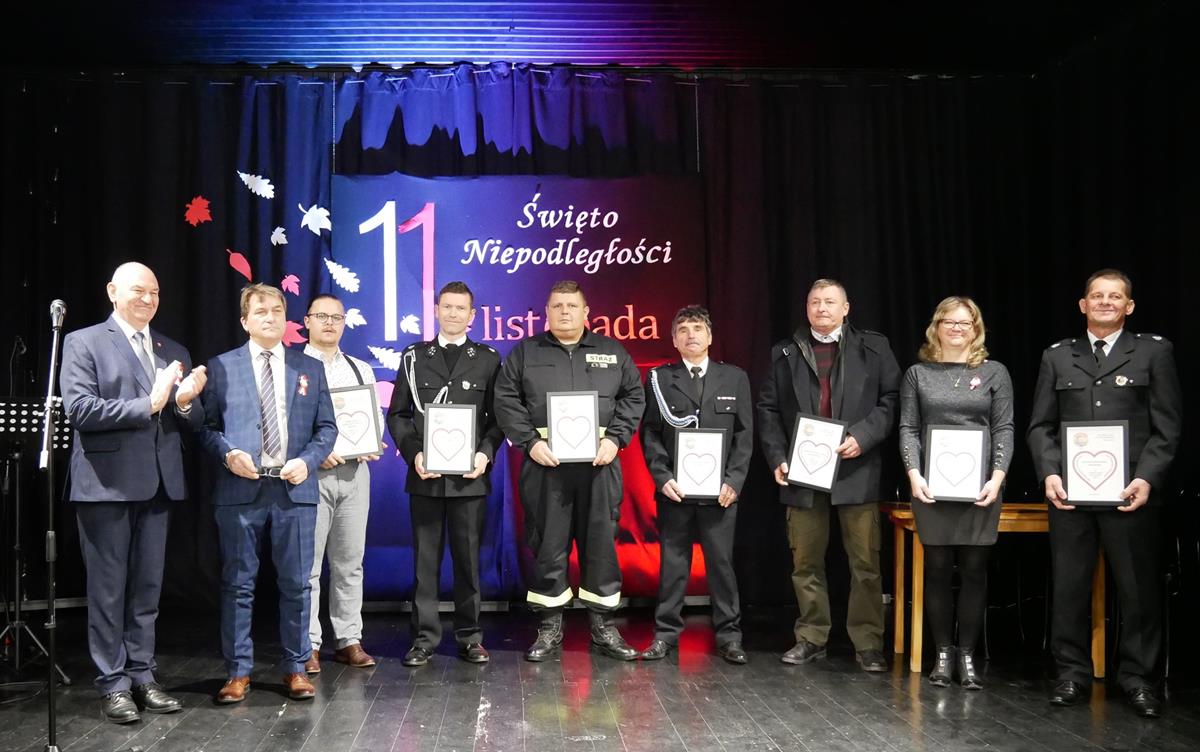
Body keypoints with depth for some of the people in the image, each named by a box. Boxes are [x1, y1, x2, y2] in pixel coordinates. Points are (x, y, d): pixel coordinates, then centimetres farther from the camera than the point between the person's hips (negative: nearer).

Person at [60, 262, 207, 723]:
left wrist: (185, 402, -12)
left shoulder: (174, 351, 14)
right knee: (108, 590, 3)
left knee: (147, 589, 11)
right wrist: (148, 404, -19)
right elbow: (79, 409, -14)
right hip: (106, 484, -5)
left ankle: (142, 676, 20)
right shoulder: (84, 343, -1)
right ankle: (113, 683, 11)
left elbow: (193, 422, 11)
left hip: (158, 484, 5)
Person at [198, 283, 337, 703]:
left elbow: (326, 427, 9)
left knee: (296, 584, 6)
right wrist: (227, 453, -12)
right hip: (239, 490, -1)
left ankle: (296, 668, 18)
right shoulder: (222, 367, 7)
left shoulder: (310, 368, 11)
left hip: (294, 488, 1)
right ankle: (238, 671, 15)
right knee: (237, 584, 5)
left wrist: (307, 461, -7)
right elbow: (206, 425, 6)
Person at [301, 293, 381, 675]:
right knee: (308, 562, -1)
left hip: (354, 472, 4)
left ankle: (349, 640, 16)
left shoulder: (361, 370, 15)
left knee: (350, 561, 9)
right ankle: (308, 645, 8)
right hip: (310, 473, -4)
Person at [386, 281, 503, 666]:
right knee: (425, 559, 5)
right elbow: (397, 414, 7)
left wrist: (486, 453, -11)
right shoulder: (414, 357, 9)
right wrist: (414, 454, -7)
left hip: (470, 476, -1)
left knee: (469, 558, 5)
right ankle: (425, 637, 13)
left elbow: (497, 416, 5)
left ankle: (470, 637, 14)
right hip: (425, 475, 1)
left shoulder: (487, 359, 7)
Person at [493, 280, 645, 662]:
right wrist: (530, 442, -8)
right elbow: (506, 401, 3)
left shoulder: (612, 352, 13)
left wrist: (615, 438, -4)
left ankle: (603, 626, 14)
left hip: (599, 462, 1)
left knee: (601, 542, 4)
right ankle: (550, 628, 13)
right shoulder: (525, 353, 10)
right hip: (544, 463, -1)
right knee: (547, 545, 2)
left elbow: (633, 397, 9)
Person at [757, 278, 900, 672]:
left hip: (856, 471, -2)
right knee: (805, 562, 8)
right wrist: (777, 458, -2)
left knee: (865, 562, 0)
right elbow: (768, 408, 9)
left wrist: (862, 438, -14)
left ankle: (868, 643, 9)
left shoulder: (873, 348, 6)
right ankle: (811, 637, 19)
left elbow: (890, 400, 0)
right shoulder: (785, 352, 11)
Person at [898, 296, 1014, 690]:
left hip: (980, 486, 0)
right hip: (932, 485, 0)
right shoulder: (918, 373, 7)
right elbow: (908, 428, 3)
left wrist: (997, 477, -11)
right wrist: (914, 474, -10)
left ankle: (968, 655, 12)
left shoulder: (994, 372, 6)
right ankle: (943, 653, 14)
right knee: (938, 568, 4)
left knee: (974, 569, 3)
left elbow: (1004, 429, 2)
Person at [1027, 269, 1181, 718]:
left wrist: (1146, 479, -12)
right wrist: (1049, 473, -7)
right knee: (1069, 586, 6)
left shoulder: (1153, 352, 6)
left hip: (1130, 491, -1)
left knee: (1139, 588, 5)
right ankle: (1072, 672, 18)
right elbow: (1041, 425, 8)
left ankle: (1138, 677, 18)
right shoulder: (1057, 356, 12)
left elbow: (1167, 427, 0)